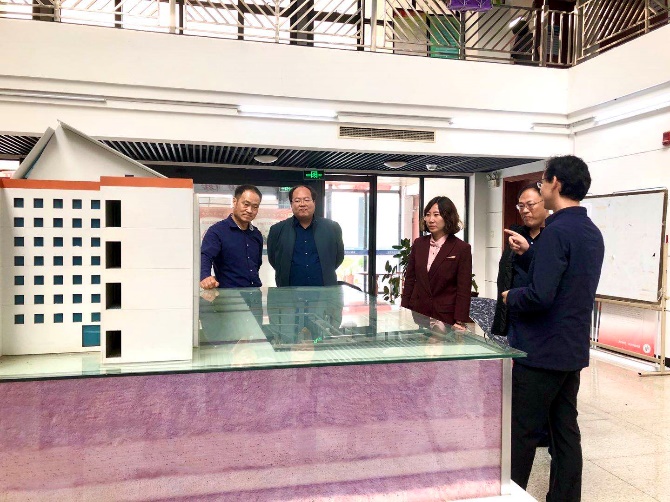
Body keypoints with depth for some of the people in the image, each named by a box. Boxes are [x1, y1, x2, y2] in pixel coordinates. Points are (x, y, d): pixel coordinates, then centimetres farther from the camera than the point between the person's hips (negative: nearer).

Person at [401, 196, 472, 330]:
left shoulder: (462, 248, -6)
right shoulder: (419, 244, 7)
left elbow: (464, 289, -7)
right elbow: (409, 279, 10)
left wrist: (460, 322, -12)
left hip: (445, 317, -3)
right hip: (417, 313, 4)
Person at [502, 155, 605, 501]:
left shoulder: (557, 230, -19)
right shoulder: (592, 233, 10)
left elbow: (540, 295, -28)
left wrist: (510, 297, -8)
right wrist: (531, 252, 15)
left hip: (540, 352, -9)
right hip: (573, 350, 9)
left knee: (521, 435, 4)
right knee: (566, 431, 15)